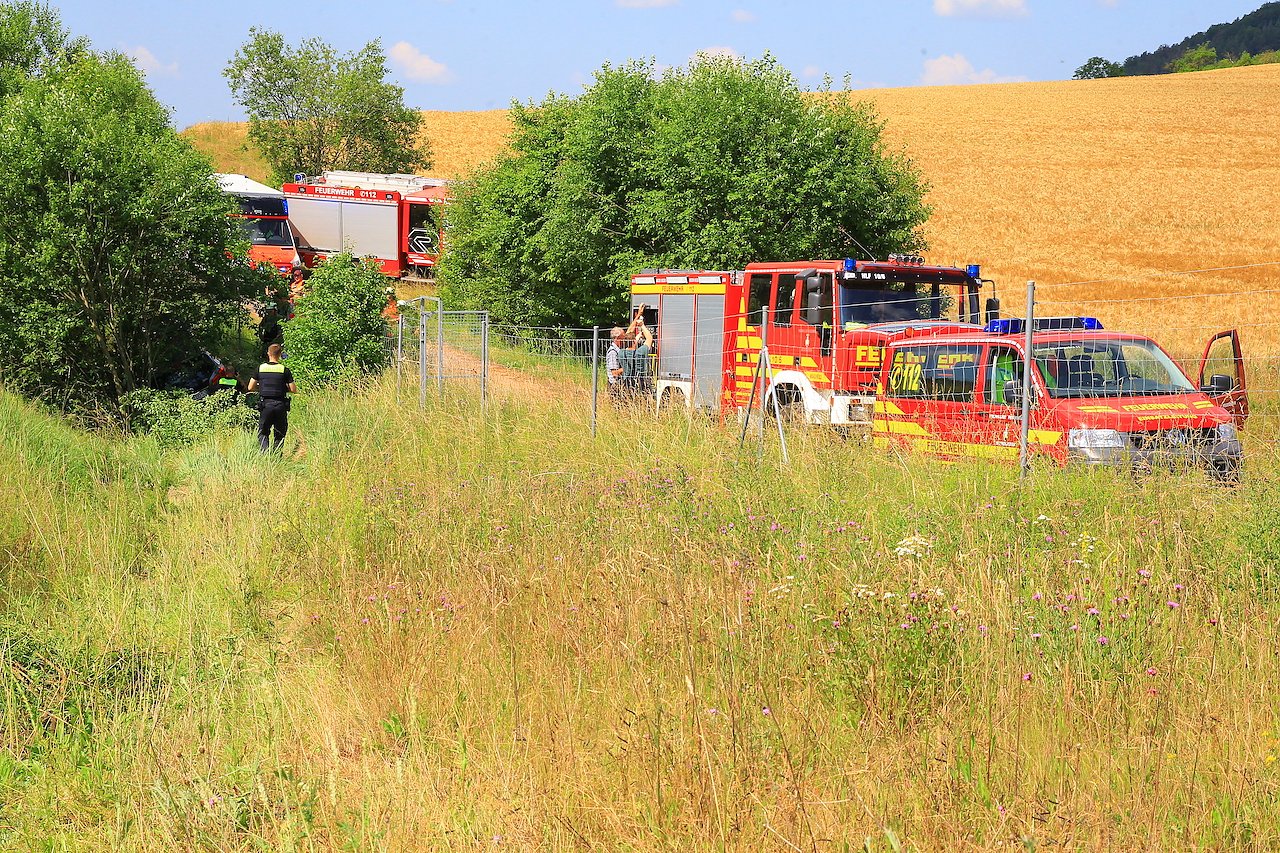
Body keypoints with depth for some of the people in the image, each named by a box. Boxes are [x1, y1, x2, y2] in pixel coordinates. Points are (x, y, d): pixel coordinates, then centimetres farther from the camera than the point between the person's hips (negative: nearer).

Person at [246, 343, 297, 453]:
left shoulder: (260, 368, 2)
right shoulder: (284, 370, -3)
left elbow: (250, 387, 5)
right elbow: (293, 390, -3)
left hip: (265, 405, 1)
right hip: (280, 405, -1)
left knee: (263, 433, 11)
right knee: (280, 435, 12)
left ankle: (264, 452, -10)